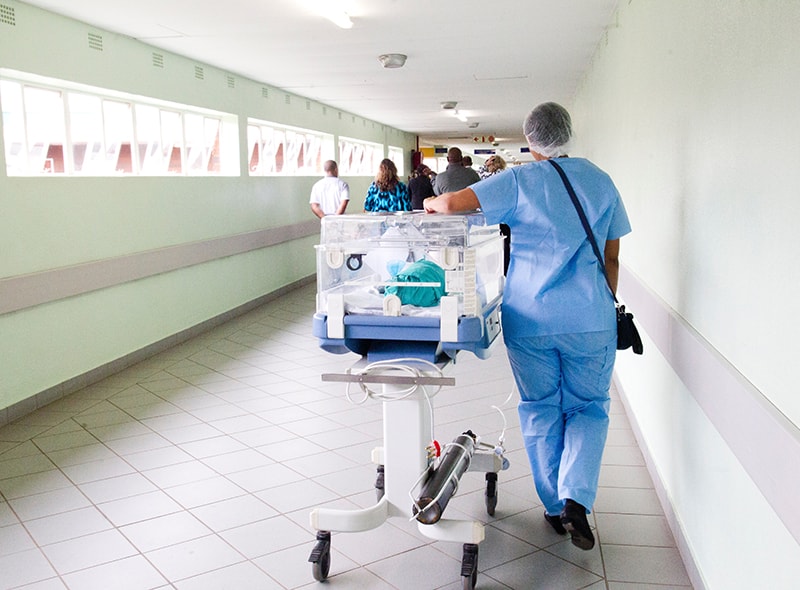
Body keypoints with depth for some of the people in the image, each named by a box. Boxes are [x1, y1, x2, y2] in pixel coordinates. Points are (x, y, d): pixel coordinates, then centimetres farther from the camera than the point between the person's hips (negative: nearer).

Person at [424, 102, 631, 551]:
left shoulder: (519, 181, -4)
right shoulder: (601, 181, 6)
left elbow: (453, 203, -16)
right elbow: (612, 258, 10)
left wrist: (432, 203, 7)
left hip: (530, 317, -1)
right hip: (589, 318, 2)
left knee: (540, 410, 13)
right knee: (589, 408, 14)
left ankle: (555, 507, 22)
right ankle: (577, 498, -4)